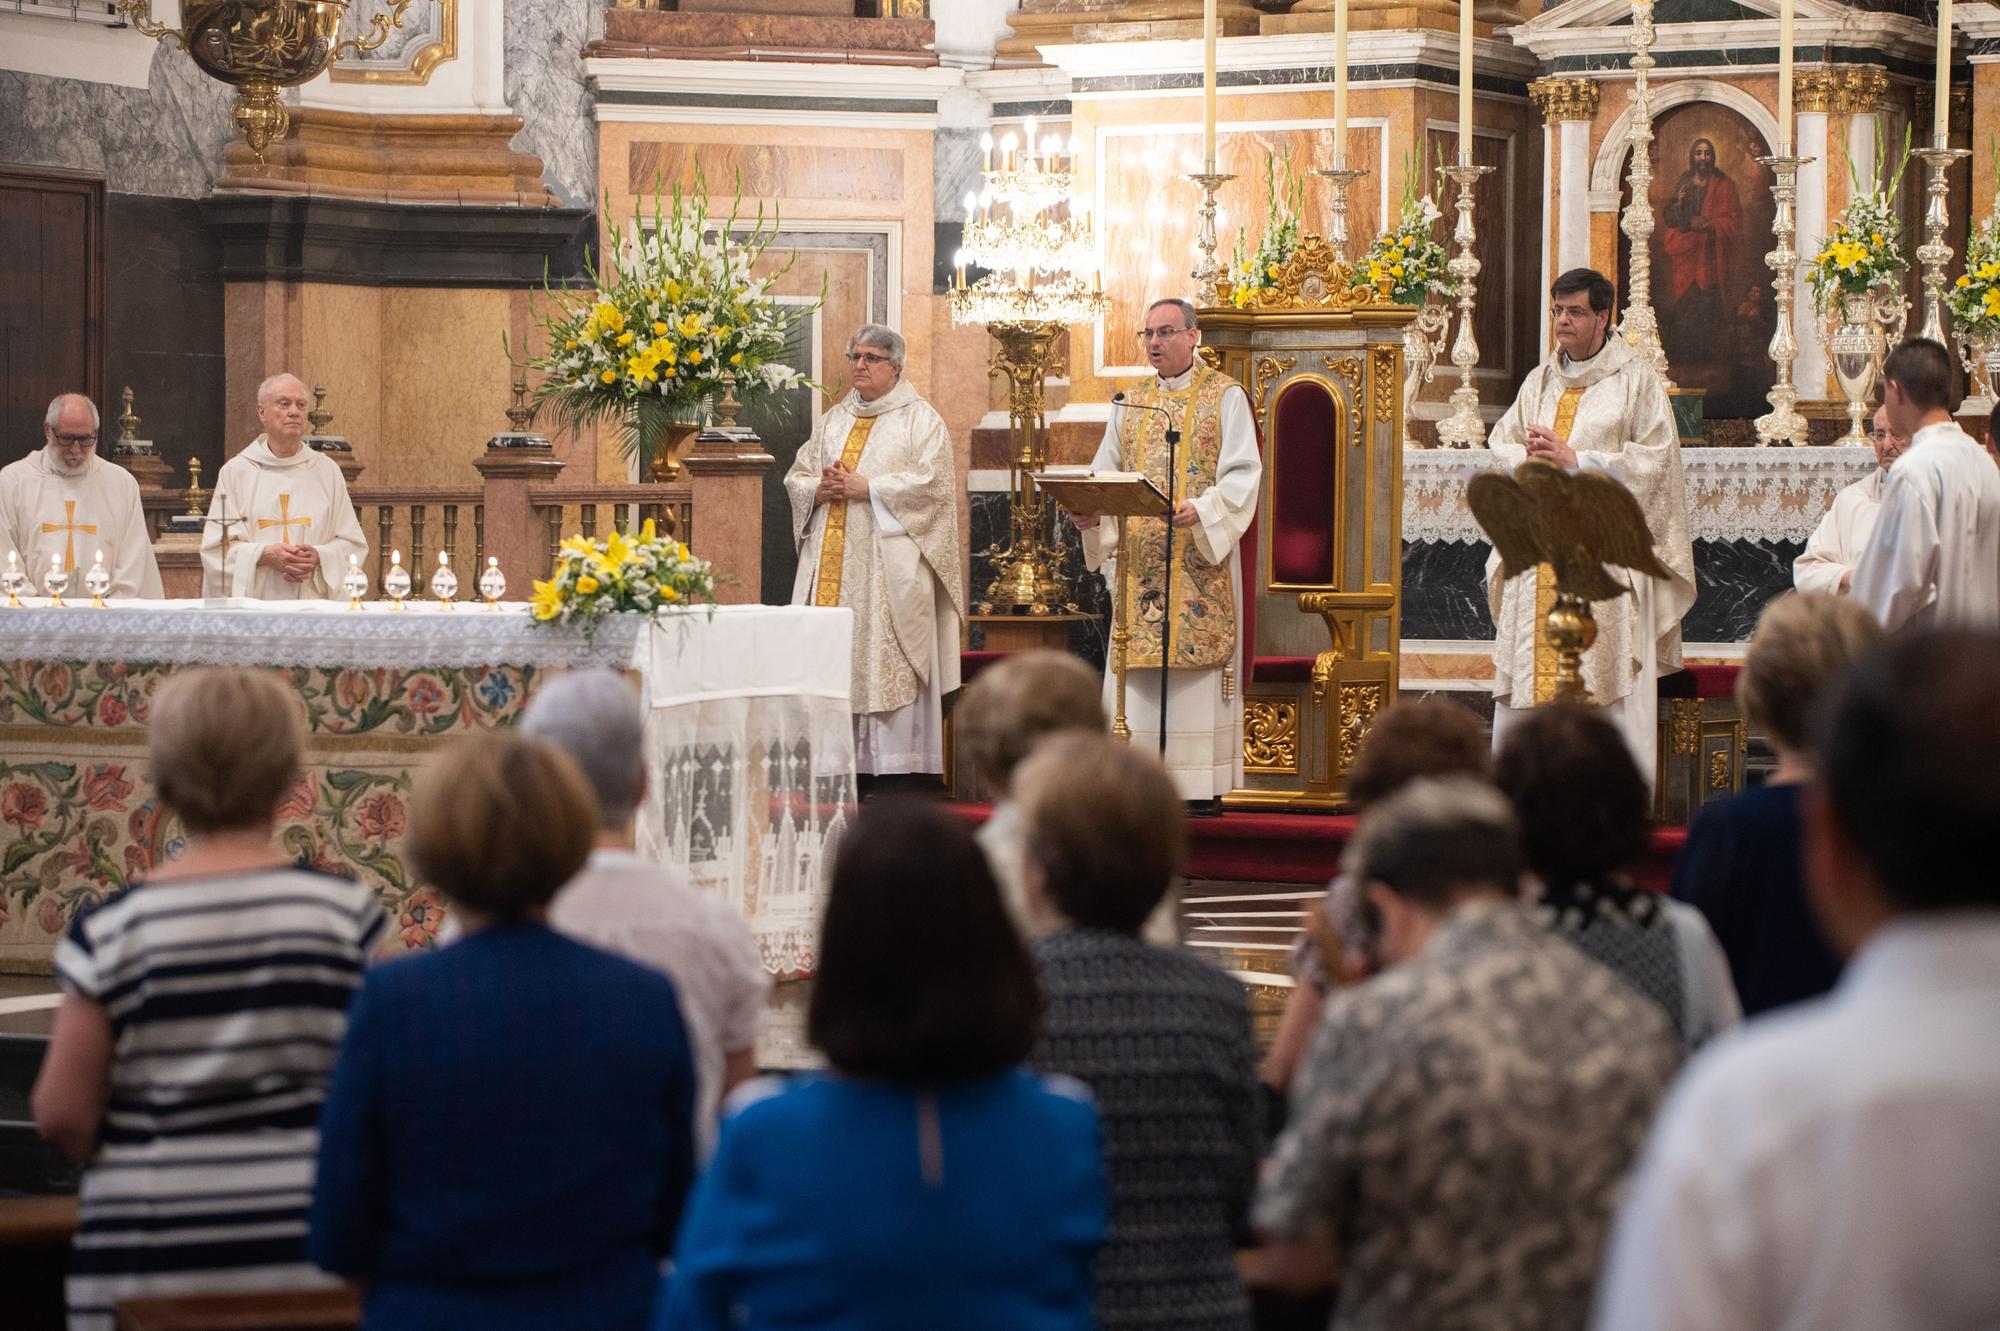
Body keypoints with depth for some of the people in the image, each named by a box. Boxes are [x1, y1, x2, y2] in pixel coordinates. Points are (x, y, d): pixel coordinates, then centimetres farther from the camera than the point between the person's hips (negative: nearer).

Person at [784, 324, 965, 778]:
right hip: (832, 560, 6)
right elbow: (796, 476, 18)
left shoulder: (919, 419, 2)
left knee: (887, 661, -10)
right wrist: (820, 489, -5)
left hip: (889, 560, -6)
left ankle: (892, 763, -11)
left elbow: (931, 481, -9)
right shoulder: (834, 419, 20)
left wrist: (866, 489, -13)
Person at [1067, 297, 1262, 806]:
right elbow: (1104, 475, 12)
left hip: (1201, 562, -5)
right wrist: (1090, 512, -9)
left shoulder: (1226, 397, 1)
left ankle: (1203, 785, -6)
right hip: (1140, 561, 5)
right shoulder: (1129, 403, 16)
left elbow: (1242, 476, -8)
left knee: (1199, 667, -7)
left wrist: (1201, 510, -25)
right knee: (1139, 665, 0)